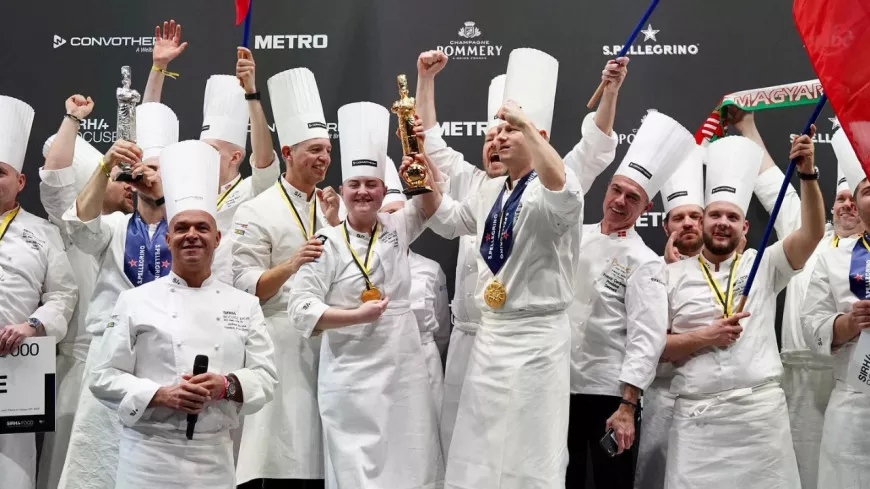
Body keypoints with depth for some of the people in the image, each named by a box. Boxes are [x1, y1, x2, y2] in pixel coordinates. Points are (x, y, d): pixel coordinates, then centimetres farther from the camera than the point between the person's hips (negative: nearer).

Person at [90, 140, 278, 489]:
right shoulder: (135, 301, 1)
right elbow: (106, 379, -2)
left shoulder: (245, 305, 7)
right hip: (149, 456, -2)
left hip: (215, 458, 2)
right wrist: (161, 395, -17)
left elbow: (265, 377, 5)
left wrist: (227, 386, -15)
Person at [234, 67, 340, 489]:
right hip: (281, 343, -5)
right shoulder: (257, 212, -3)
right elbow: (246, 287, -9)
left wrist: (334, 225, 0)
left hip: (328, 342, 6)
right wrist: (290, 266, -24)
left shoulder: (331, 207, 15)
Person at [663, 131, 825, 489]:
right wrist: (705, 337, -9)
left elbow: (812, 233, -4)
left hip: (761, 411, 1)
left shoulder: (762, 265, 10)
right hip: (697, 416, 0)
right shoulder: (674, 275, 8)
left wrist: (807, 174, -14)